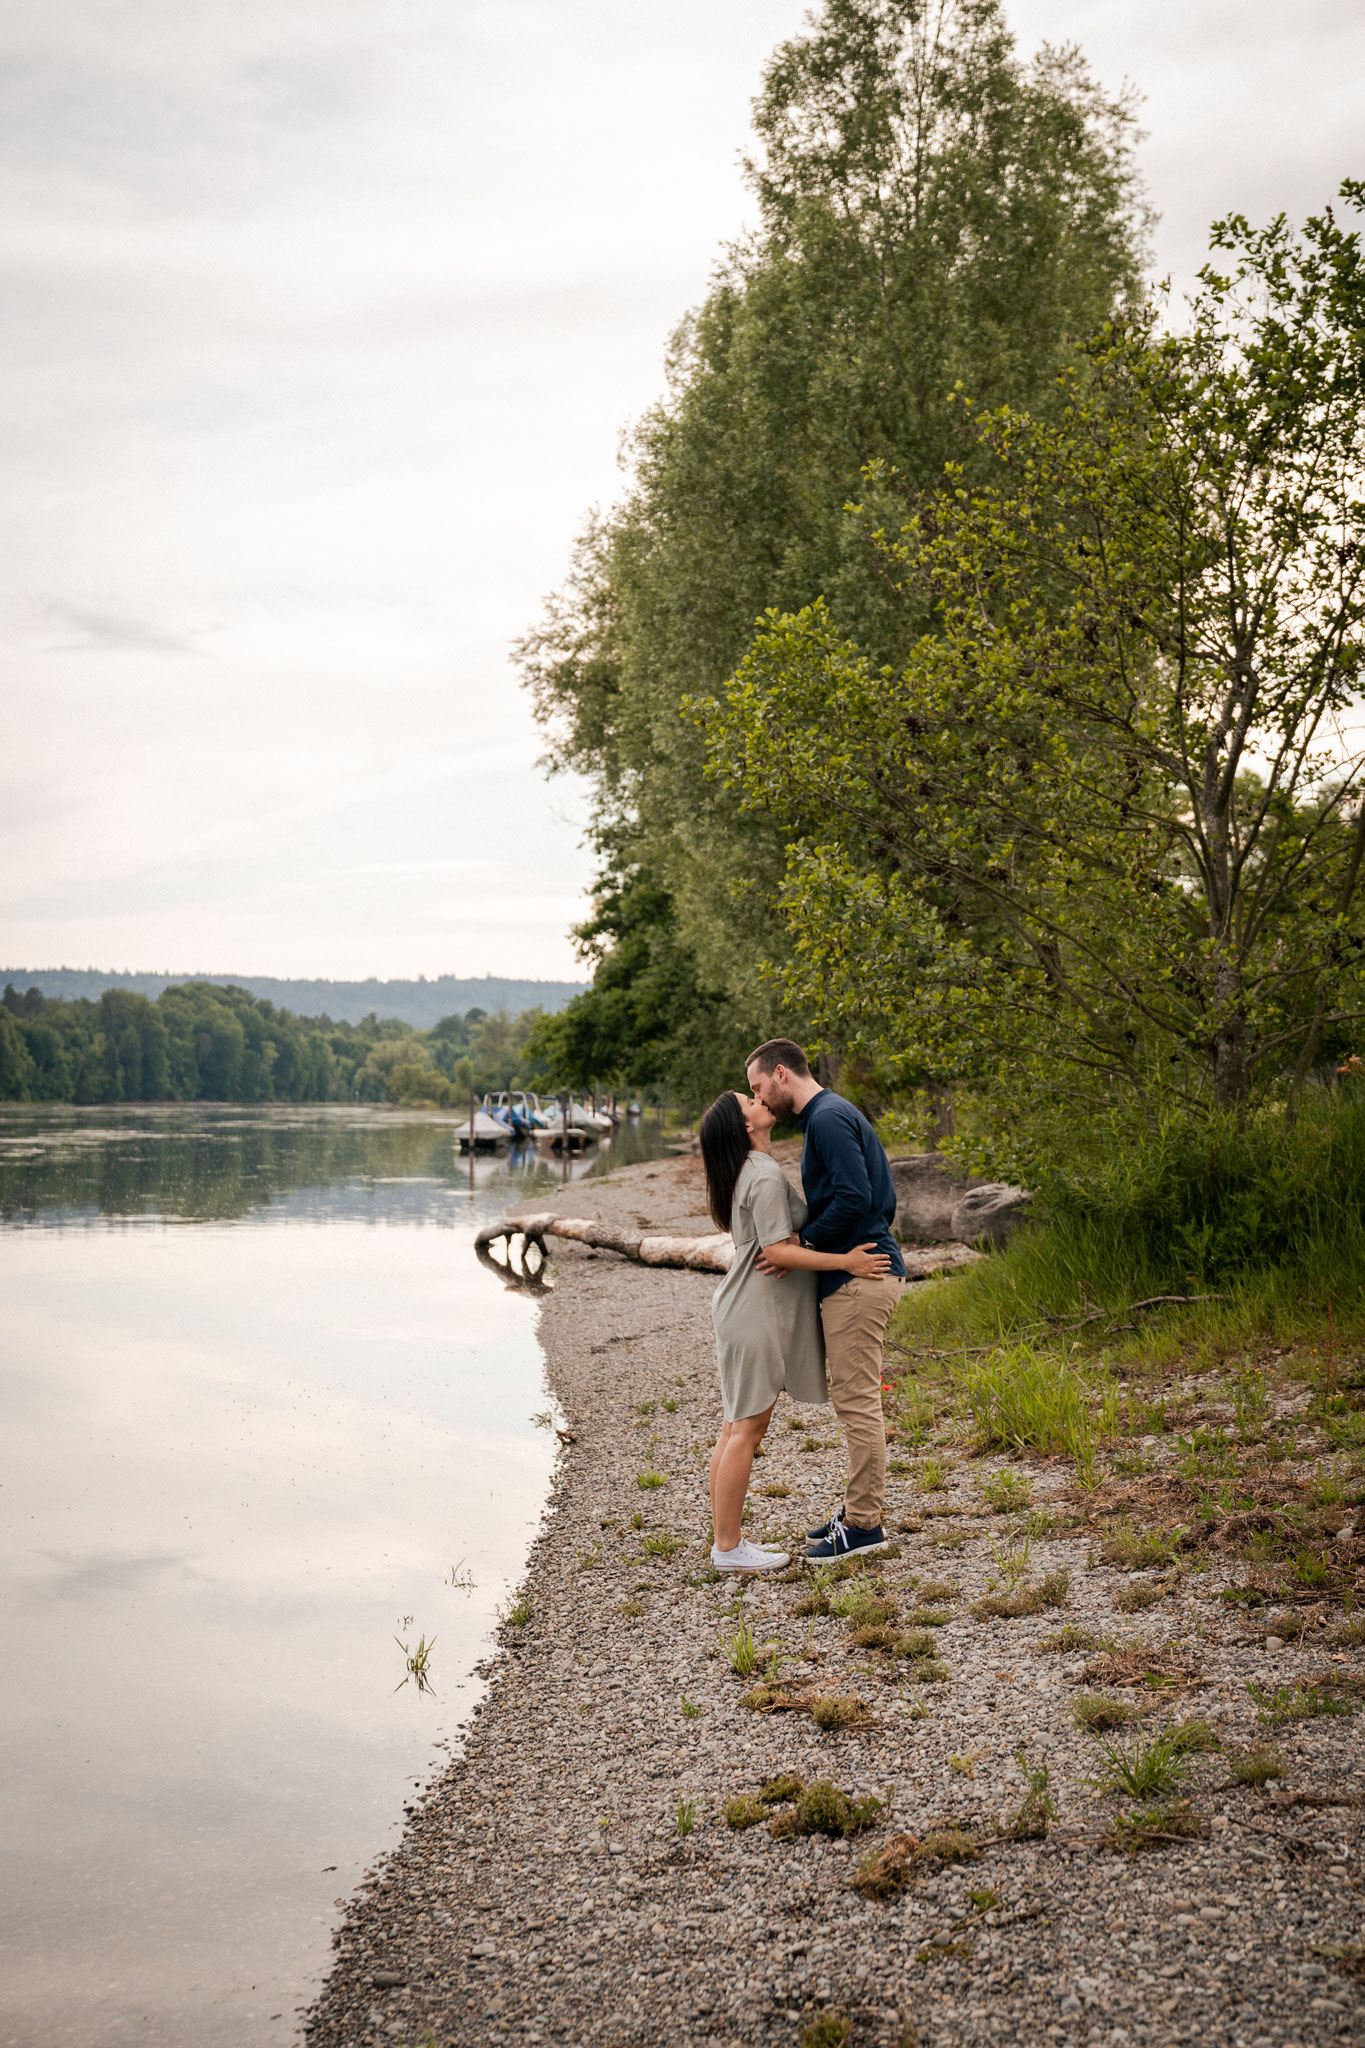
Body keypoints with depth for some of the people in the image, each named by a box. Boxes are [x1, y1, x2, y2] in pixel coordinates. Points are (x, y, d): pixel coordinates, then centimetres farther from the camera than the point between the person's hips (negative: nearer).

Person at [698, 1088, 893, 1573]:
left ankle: (727, 1537, 18)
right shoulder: (765, 1177, -17)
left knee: (735, 1428, 12)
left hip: (743, 1310, 10)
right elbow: (777, 1251, -22)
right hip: (756, 1315, -10)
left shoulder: (747, 1173, 15)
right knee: (746, 1430, -5)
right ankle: (728, 1548, 0)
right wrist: (845, 1261, -21)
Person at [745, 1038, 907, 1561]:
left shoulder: (828, 1119, -13)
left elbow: (854, 1198, -24)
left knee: (856, 1400, -5)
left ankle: (864, 1525, 1)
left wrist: (800, 1246, -16)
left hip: (857, 1280, -11)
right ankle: (861, 1505, 23)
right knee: (854, 1396, 15)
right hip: (868, 1268, 11)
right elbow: (881, 1200, 21)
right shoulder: (833, 1115, 19)